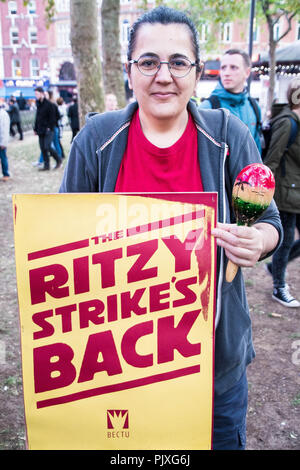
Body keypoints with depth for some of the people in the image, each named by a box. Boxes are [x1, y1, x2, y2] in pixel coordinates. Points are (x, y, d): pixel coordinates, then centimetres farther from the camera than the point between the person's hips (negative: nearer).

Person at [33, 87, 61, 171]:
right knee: (42, 148, 5)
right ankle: (46, 165, 12)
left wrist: (49, 128, -15)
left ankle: (58, 160, 9)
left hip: (48, 130, -7)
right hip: (41, 131, 7)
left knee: (47, 147, -12)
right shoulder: (38, 104, 13)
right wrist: (36, 128, 15)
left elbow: (52, 117, -11)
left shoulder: (48, 104, -9)